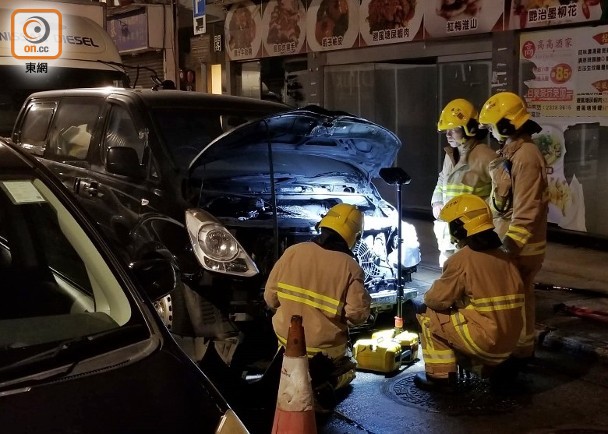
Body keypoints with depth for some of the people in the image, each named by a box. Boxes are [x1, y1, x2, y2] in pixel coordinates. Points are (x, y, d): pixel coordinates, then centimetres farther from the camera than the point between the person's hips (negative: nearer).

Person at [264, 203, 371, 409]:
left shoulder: (293, 251, -7)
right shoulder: (349, 267, -16)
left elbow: (270, 297, -1)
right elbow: (357, 314, -16)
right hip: (325, 348, -4)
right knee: (347, 369, 26)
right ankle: (322, 385, -5)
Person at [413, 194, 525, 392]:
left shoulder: (461, 259, -13)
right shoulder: (505, 258, 9)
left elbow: (437, 299, -9)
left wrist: (428, 296, 15)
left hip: (484, 341, -7)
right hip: (509, 342, 8)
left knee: (427, 312, 5)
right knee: (458, 311, 29)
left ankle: (440, 375, 6)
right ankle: (494, 365, 19)